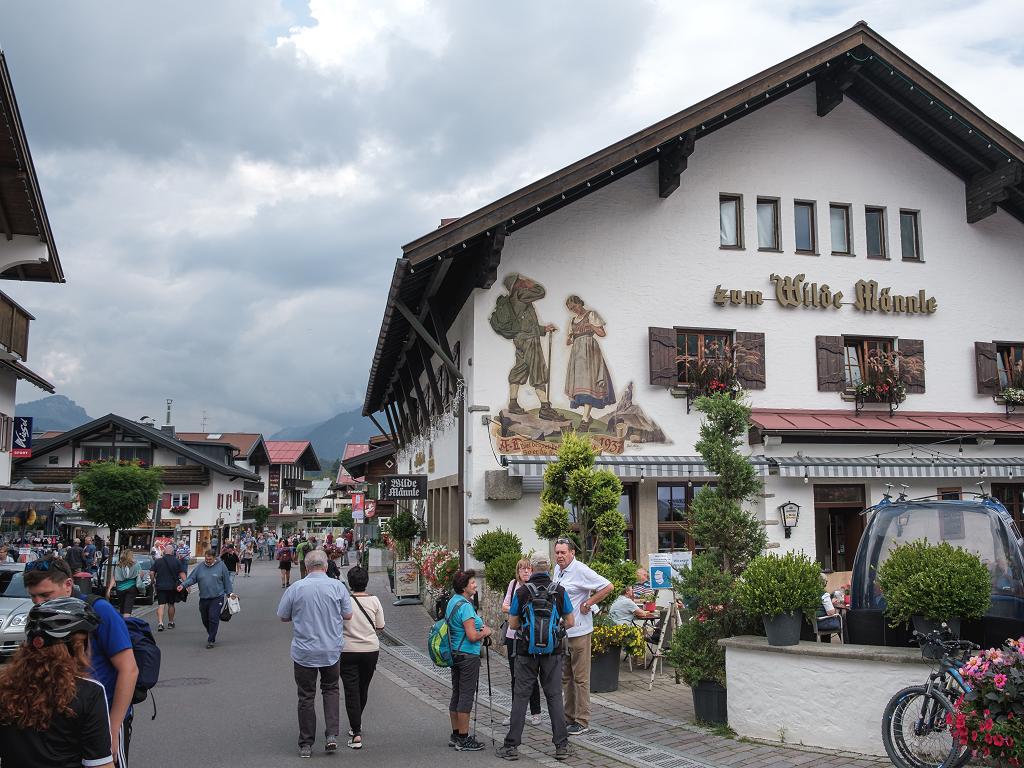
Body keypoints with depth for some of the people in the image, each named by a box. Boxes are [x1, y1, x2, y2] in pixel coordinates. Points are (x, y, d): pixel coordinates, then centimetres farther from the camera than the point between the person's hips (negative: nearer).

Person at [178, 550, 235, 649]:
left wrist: (229, 593, 3)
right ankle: (211, 635, 34)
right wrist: (183, 585, -14)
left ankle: (211, 640, -2)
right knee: (205, 619, 12)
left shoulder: (221, 566, 0)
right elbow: (191, 578, 3)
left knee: (213, 618, -11)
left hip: (217, 598, -4)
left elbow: (226, 580, 5)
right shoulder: (199, 566, 6)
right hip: (203, 598, 4)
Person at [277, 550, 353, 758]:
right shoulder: (337, 586, -7)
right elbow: (348, 615, -1)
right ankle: (332, 735, 6)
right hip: (332, 651, 1)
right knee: (331, 689, 19)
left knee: (306, 696, 10)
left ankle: (306, 745, 16)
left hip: (304, 652, -1)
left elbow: (282, 616, 1)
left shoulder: (295, 588, -8)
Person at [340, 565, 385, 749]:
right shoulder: (374, 601, -5)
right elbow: (380, 626, 1)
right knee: (363, 688, 19)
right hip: (371, 650, 3)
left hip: (348, 651, -3)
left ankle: (356, 733, -5)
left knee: (351, 690, 1)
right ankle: (356, 725, 36)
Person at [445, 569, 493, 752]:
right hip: (468, 656, -10)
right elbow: (472, 636, -24)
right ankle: (463, 739, 1)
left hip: (455, 654, 10)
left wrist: (479, 626, 15)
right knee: (466, 696, -4)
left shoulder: (452, 602, 11)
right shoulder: (465, 606, -20)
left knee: (456, 695, 15)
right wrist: (485, 632, -5)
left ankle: (456, 735, 23)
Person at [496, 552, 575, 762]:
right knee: (554, 696, 7)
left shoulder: (522, 591, -7)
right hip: (553, 651, 1)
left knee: (520, 696, 5)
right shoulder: (559, 591, -3)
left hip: (526, 652, -1)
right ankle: (561, 745, 8)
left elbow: (513, 624, 0)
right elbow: (570, 622, 2)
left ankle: (511, 746, 7)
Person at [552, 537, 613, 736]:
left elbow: (608, 587, -18)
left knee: (580, 678, -2)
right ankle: (569, 717, 25)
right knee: (566, 677, 15)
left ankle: (582, 721, 4)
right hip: (561, 631, 8)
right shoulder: (557, 569, 10)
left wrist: (587, 604, -16)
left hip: (578, 632, -8)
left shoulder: (581, 570, -15)